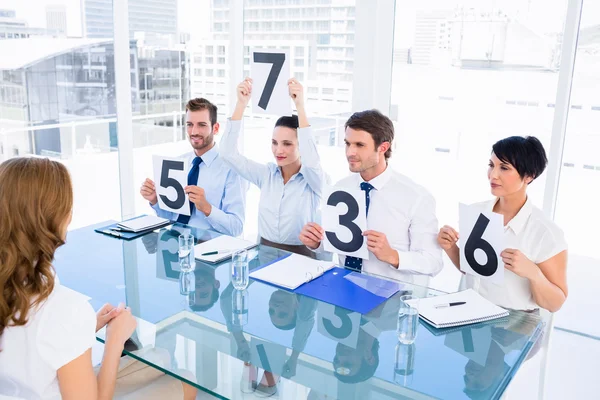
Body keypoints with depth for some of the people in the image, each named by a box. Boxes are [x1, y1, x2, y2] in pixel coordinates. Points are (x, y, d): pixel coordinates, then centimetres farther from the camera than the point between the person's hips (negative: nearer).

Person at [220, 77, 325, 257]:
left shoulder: (314, 180, -6)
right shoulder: (266, 174, 4)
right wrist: (241, 103, -13)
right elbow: (229, 153, -5)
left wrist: (300, 106, -31)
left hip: (300, 256, -2)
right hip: (264, 252, 2)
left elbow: (311, 160, -28)